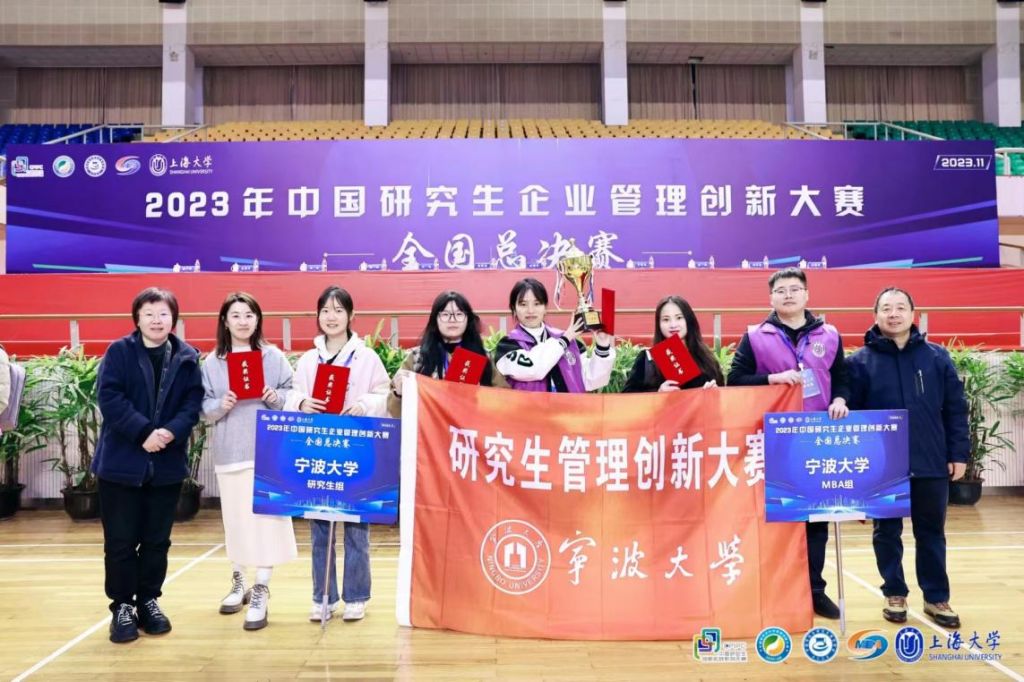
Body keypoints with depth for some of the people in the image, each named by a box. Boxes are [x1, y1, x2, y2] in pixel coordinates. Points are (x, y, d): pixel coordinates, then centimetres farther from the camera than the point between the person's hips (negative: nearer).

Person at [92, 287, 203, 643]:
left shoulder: (188, 357, 4)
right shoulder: (118, 352, -3)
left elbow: (193, 402, -2)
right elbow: (109, 399, -12)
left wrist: (171, 432, -20)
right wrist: (144, 432, -21)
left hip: (168, 462, 2)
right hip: (122, 460, -2)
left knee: (157, 539, 11)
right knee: (120, 540, 4)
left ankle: (148, 601, 25)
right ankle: (122, 605, 18)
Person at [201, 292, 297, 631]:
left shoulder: (274, 357, 2)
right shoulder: (212, 362, 5)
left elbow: (293, 396, 3)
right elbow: (204, 407, 4)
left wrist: (276, 398, -16)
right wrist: (221, 405, -16)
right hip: (229, 450, 2)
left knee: (265, 516, -6)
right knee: (235, 517, 11)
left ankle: (261, 593, 0)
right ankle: (238, 583, 29)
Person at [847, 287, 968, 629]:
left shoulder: (937, 357, 3)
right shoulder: (861, 361, -2)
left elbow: (955, 409, 5)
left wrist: (958, 453, 1)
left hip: (931, 463, 1)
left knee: (931, 533, 11)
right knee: (887, 532, 10)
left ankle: (936, 597, 24)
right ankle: (895, 594, 25)